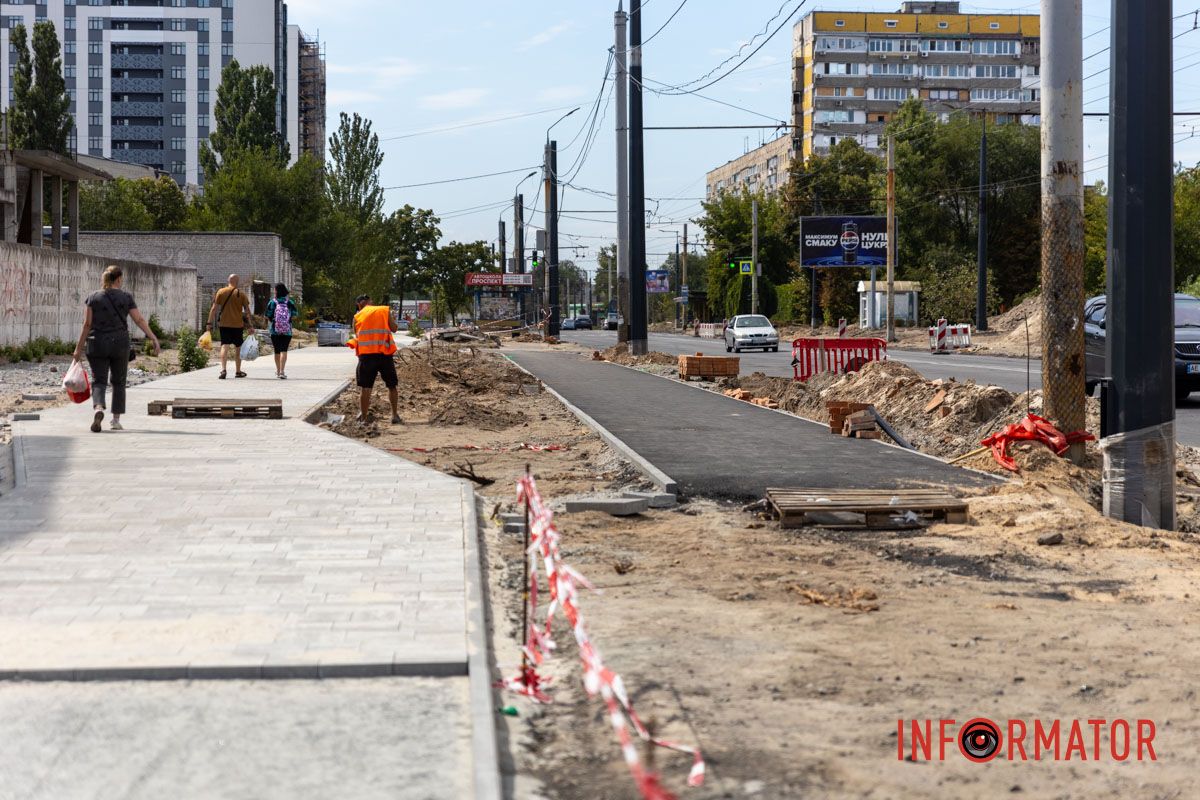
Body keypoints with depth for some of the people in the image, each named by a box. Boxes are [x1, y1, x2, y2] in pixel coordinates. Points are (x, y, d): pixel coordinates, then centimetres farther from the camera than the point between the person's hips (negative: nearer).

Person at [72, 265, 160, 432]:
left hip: (97, 345, 0)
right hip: (120, 343, 0)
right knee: (118, 382, 14)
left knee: (99, 381, 0)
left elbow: (87, 324, -3)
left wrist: (79, 347, 0)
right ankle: (116, 420, 13)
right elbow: (139, 320, -3)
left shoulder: (93, 297, 1)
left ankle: (98, 409, -27)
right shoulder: (126, 297, 1)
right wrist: (154, 338, 0)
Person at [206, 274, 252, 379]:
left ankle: (223, 369, -20)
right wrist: (249, 325, 3)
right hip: (238, 324, 0)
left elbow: (214, 308, -2)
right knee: (238, 348, 12)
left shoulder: (220, 292, 1)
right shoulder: (241, 294, -1)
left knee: (224, 346, -2)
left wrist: (210, 323, 0)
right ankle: (238, 371, 21)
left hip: (224, 324, 1)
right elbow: (247, 310, -3)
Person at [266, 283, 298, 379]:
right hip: (287, 331, 0)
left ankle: (278, 371, 27)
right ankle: (281, 371, -18)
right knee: (284, 350, -4)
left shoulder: (272, 303, -6)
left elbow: (268, 317, -5)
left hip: (274, 331, 1)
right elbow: (295, 316, 0)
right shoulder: (289, 302, -4)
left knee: (277, 351, 14)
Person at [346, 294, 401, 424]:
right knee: (392, 386, 13)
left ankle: (363, 416, 6)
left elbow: (356, 334, 7)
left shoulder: (357, 316, 7)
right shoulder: (385, 310, 5)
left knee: (365, 387, 6)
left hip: (366, 354, 0)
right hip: (385, 354, 0)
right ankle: (395, 415, 13)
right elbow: (394, 329, 3)